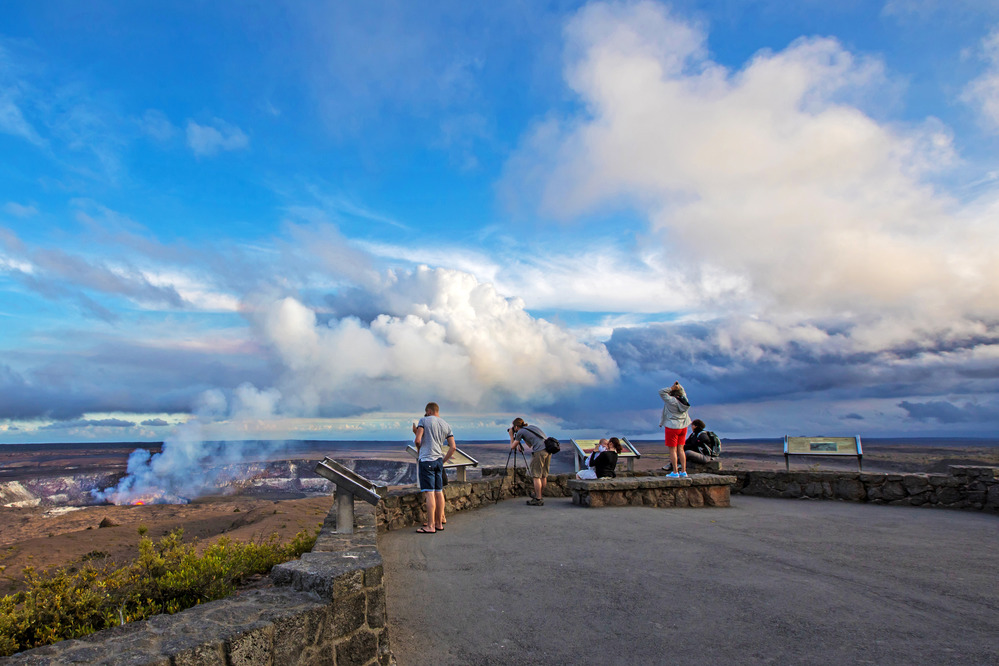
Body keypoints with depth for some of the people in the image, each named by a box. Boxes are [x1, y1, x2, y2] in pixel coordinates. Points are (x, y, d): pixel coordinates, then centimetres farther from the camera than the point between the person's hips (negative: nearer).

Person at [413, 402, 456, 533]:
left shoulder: (424, 420, -2)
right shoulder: (446, 425, 14)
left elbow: (417, 440, -10)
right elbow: (453, 447, 9)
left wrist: (419, 448, 12)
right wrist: (443, 460, 16)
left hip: (427, 460, -6)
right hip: (439, 460, 6)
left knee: (429, 493, -7)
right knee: (439, 492, 10)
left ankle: (430, 526, -6)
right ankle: (439, 523, 17)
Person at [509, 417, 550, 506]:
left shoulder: (520, 432, 5)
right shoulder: (531, 427, 26)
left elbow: (512, 447, 14)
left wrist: (511, 435, 25)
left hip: (539, 451, -8)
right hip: (548, 450, 8)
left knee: (536, 476, 1)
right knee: (543, 475, 16)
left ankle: (538, 500, 2)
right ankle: (539, 495, 27)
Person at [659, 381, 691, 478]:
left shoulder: (672, 400, -18)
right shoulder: (684, 400, 0)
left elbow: (661, 392, -13)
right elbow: (682, 391, 19)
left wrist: (672, 388, -13)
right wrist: (678, 386, 3)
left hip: (672, 427, -7)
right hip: (683, 427, 7)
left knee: (672, 450, -1)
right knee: (680, 449, 11)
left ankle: (675, 472, -1)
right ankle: (683, 471, 12)